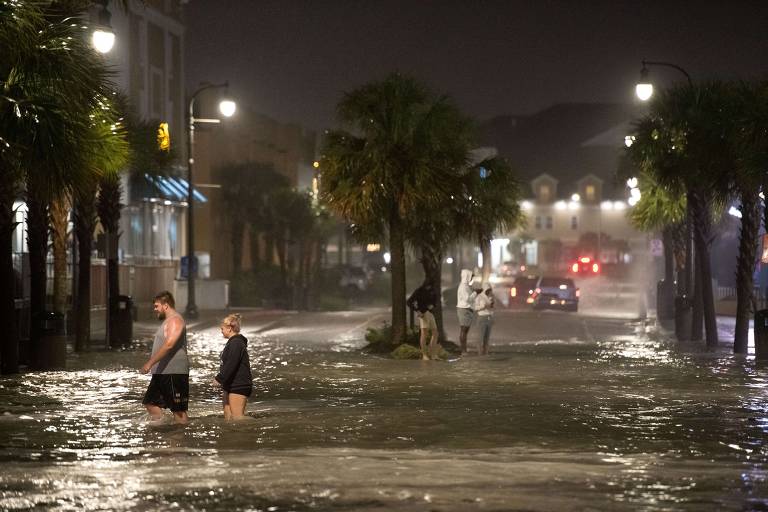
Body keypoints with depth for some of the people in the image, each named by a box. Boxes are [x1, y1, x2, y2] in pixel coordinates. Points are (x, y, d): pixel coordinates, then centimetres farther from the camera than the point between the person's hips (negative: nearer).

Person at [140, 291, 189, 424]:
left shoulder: (175, 320, -14)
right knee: (150, 403, 11)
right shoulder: (167, 321, 20)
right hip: (162, 372, 11)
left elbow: (169, 345, -25)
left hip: (174, 373, -11)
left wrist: (150, 363, -27)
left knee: (178, 409, -8)